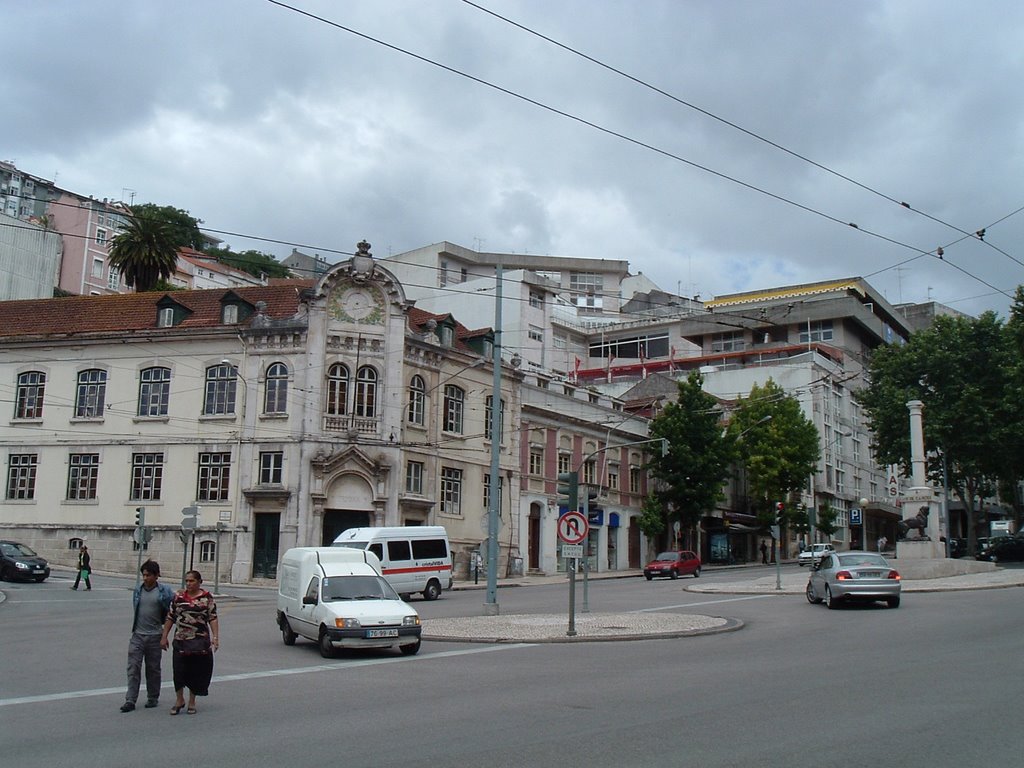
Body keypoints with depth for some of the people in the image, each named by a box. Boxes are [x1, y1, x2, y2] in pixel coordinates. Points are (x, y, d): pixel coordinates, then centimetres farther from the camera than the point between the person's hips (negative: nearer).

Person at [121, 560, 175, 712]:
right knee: (133, 667, -4)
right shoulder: (137, 590, 4)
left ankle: (152, 698, 22)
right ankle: (130, 700, -1)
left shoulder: (164, 591, -6)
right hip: (137, 635, 2)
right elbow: (135, 608, 17)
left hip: (155, 636, -2)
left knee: (153, 668, 9)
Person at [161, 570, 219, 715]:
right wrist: (164, 637, 6)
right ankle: (179, 700, 17)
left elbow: (213, 619, -3)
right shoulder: (178, 596, 5)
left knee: (197, 671, 5)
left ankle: (192, 702, 20)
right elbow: (170, 617, 8)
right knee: (179, 670, -3)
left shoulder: (207, 598, -1)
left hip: (200, 641, -1)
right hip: (180, 640, 2)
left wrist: (215, 637, -12)